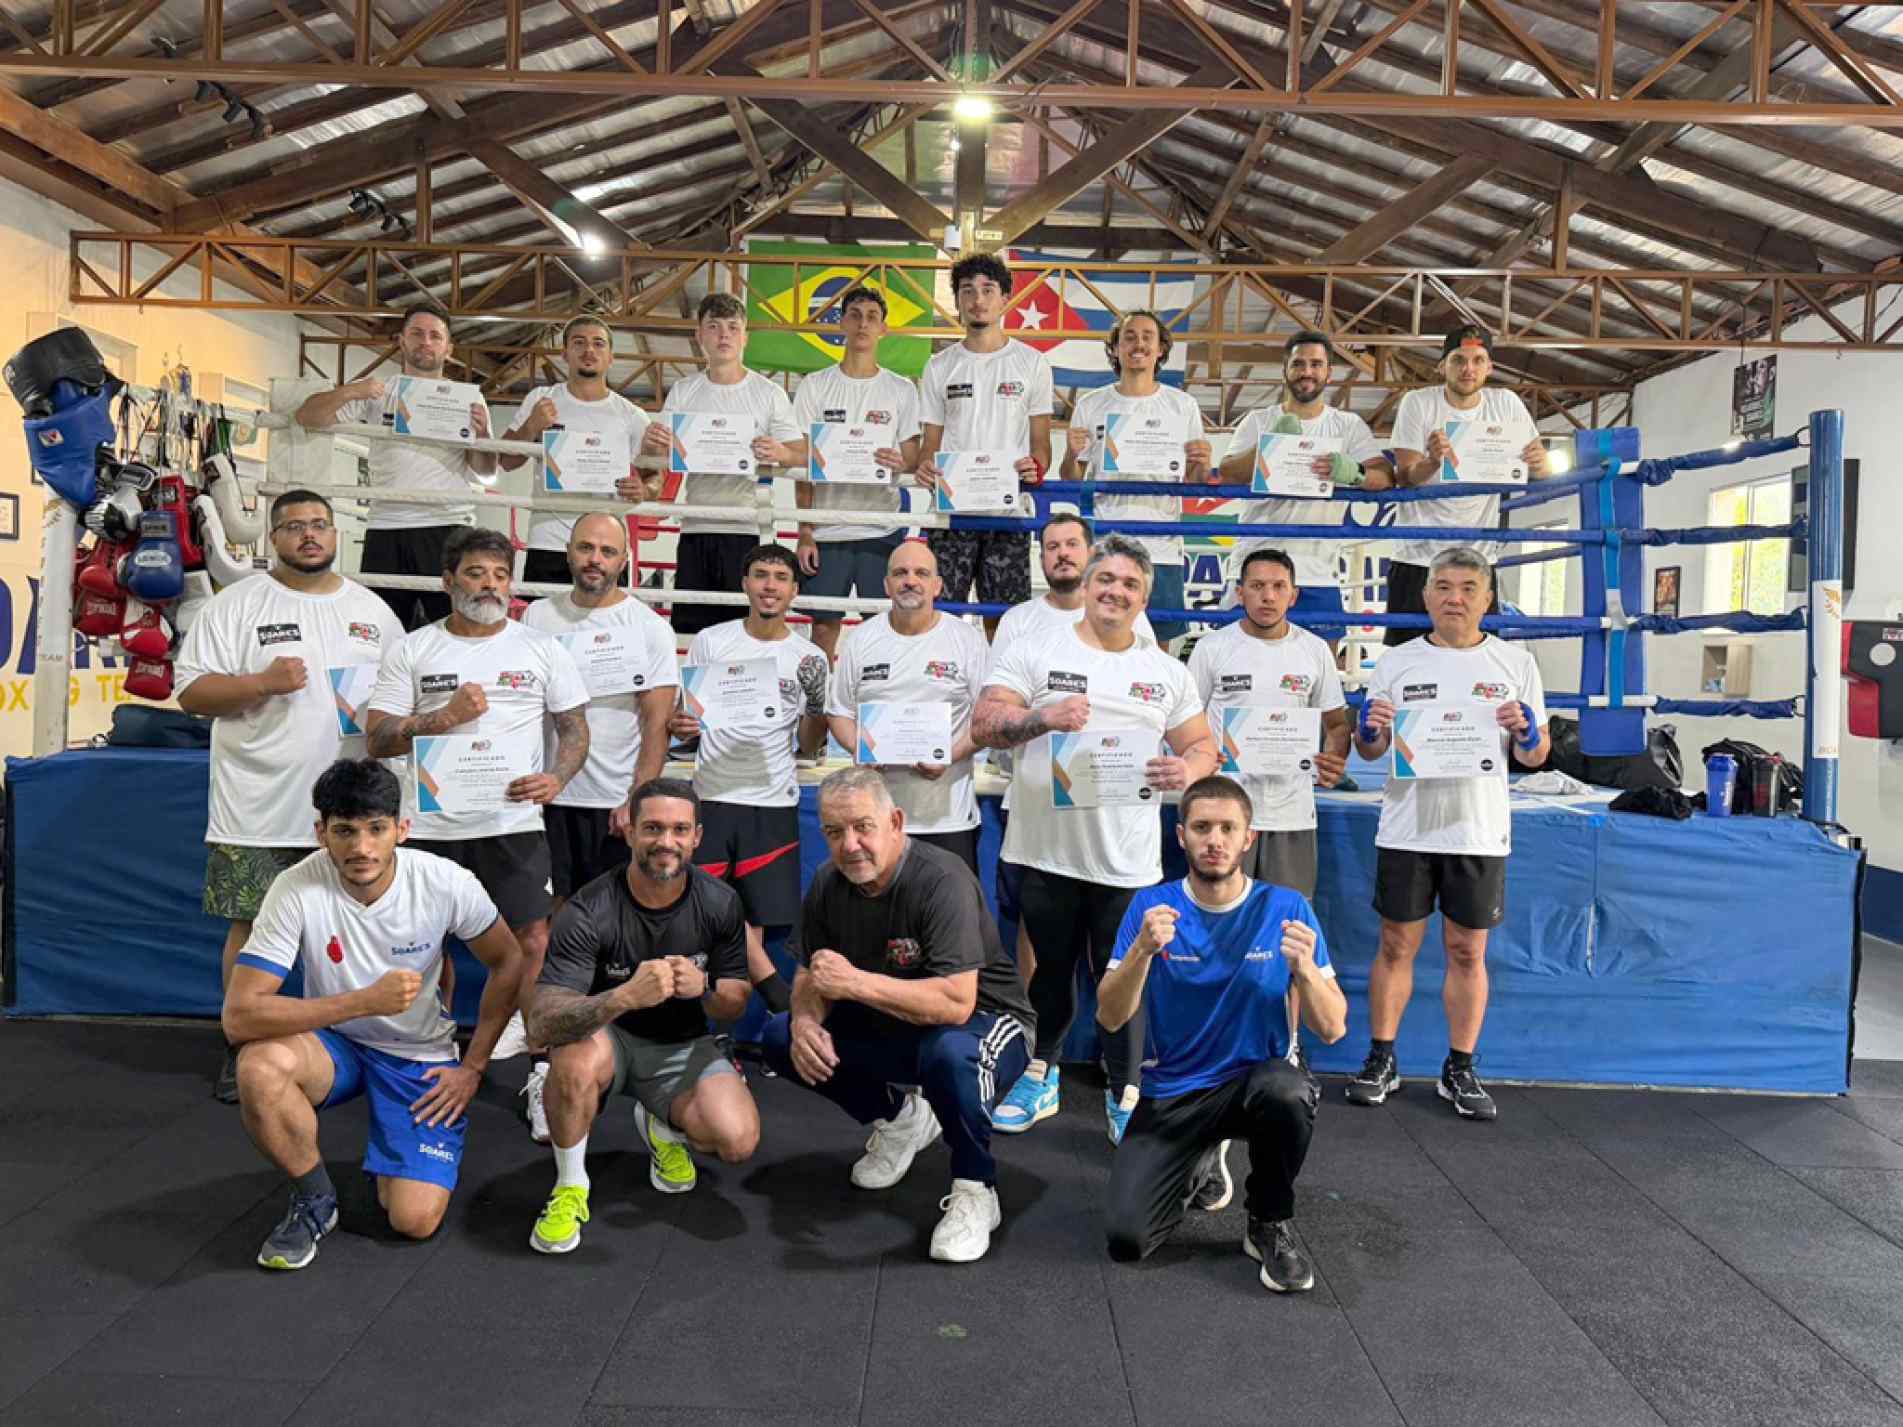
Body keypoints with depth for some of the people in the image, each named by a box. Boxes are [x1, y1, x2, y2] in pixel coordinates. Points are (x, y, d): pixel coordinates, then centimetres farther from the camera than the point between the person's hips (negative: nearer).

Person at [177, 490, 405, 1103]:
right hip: (258, 812, -2)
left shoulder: (373, 611, 12)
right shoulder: (236, 605, 1)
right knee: (251, 927, 3)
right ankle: (243, 1049, 18)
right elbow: (191, 691, -3)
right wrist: (262, 683, -17)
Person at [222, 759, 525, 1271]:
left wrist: (473, 1067, -5)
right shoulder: (297, 889, -24)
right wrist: (367, 1001, -36)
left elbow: (507, 964, -4)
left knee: (415, 1220, -15)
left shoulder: (446, 883, -21)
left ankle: (393, 1162, 23)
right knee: (260, 1065, -34)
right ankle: (314, 1199, -6)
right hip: (334, 1043, 0)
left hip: (420, 1055, 0)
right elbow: (239, 1016, -29)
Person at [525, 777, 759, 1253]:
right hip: (608, 1038, -2)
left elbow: (735, 1005, -1)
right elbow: (542, 1022, -32)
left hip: (681, 1046, 2)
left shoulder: (720, 903, -11)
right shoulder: (587, 912, -23)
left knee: (738, 1141, -24)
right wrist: (625, 996, -49)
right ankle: (570, 1186, -9)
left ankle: (662, 1128, 13)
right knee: (577, 1056, -39)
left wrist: (704, 988, -26)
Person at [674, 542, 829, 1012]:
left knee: (758, 917, 2)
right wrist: (679, 725, -15)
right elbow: (679, 717, 8)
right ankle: (766, 976, 5)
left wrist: (821, 702, -12)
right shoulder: (710, 641, 3)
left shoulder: (810, 658, 4)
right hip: (711, 798, 0)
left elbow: (807, 746, 6)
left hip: (774, 803, 0)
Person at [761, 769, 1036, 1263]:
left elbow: (956, 1002, -37)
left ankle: (975, 1190, -13)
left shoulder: (942, 880, -29)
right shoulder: (827, 884, -7)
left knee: (950, 1052, -41)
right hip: (887, 1026, 7)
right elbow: (810, 973, 3)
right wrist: (805, 1019, -21)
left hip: (983, 1020, -7)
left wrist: (855, 982, -39)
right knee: (781, 1037, -5)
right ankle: (898, 1116, 15)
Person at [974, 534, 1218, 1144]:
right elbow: (984, 726, -7)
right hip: (1045, 850, 0)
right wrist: (1043, 717, -25)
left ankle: (1123, 1098, 21)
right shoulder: (1033, 652, 2)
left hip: (1127, 860, 1)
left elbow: (1202, 746, 12)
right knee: (1051, 969, 15)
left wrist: (1187, 770, -12)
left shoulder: (1167, 672, 10)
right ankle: (1042, 1077, 34)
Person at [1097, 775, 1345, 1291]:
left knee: (1288, 1091, -37)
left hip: (1256, 1078, -1)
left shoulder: (1287, 908, -8)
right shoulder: (1152, 905, -6)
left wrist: (1306, 969, -29)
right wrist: (1142, 949, -28)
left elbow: (1332, 1029, -9)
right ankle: (1202, 1162, 21)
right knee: (1126, 1240, -13)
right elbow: (1110, 1018, -11)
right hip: (1170, 1093, 1)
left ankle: (1271, 1222, -5)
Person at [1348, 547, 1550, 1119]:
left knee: (1468, 952, 7)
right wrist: (1369, 729, -15)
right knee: (1396, 946, 6)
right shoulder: (1396, 663, 5)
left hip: (1479, 833, 0)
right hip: (1406, 830, 0)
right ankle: (1381, 1061, 18)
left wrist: (1526, 731, -15)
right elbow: (1370, 751, 8)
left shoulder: (1515, 662, 4)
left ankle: (1459, 1071, 20)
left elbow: (1535, 756, 7)